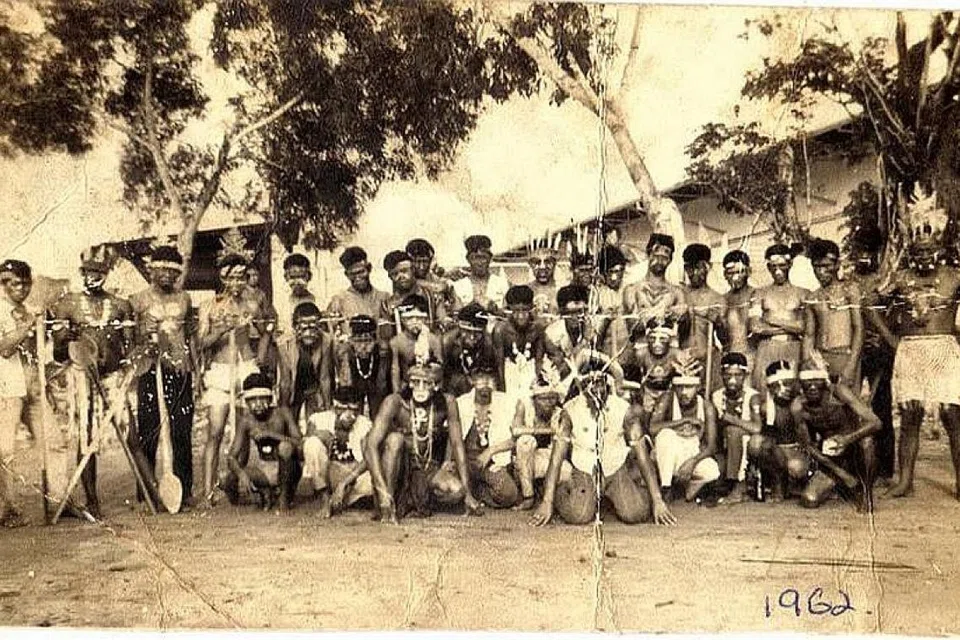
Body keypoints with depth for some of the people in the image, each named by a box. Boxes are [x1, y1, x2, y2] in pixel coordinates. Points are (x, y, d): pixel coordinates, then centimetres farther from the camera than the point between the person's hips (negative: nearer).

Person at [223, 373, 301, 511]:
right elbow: (231, 457, -9)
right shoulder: (246, 421, -7)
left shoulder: (281, 413, -13)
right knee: (230, 482, -23)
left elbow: (299, 443, -23)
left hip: (284, 469, -3)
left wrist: (271, 434, -31)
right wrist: (241, 473, -31)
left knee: (285, 446, -33)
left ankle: (285, 495, -11)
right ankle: (264, 491, 9)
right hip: (262, 472, 3)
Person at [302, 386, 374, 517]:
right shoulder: (319, 419, -4)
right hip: (327, 474, 0)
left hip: (355, 474, 1)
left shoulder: (364, 424, -4)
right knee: (313, 442, -28)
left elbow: (367, 459, -13)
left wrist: (343, 484, -23)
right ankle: (324, 498, -17)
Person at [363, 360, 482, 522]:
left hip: (429, 469, 2)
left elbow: (457, 445, -9)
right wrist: (382, 491, -39)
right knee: (395, 438, -31)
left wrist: (467, 493, -14)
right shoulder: (395, 402, -19)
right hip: (399, 468, -2)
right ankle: (385, 508, -24)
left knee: (456, 492, -27)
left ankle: (417, 500, 3)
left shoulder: (447, 403, -12)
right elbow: (370, 447, -27)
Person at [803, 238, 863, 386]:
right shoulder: (813, 298, 14)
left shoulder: (849, 289, 4)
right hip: (820, 358, 3)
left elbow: (859, 329, -3)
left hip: (845, 355, -3)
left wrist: (851, 365, -11)